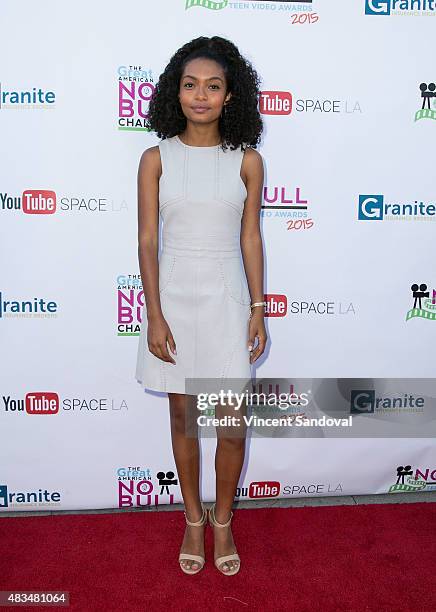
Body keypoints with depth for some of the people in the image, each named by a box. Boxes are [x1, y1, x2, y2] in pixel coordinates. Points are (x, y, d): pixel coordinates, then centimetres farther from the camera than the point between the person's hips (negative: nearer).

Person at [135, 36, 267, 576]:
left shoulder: (246, 161, 1)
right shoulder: (156, 159, -1)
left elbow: (250, 238, 4)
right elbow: (147, 240, -3)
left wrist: (258, 308, 1)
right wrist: (154, 317, -9)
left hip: (227, 298, 0)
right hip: (173, 296, 0)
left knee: (232, 426, 3)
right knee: (183, 417, 12)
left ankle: (222, 520, 30)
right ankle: (193, 518, 34)